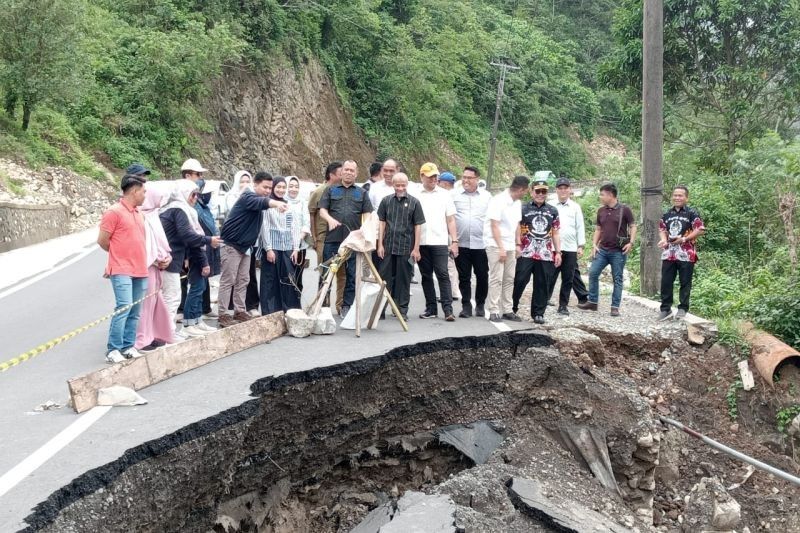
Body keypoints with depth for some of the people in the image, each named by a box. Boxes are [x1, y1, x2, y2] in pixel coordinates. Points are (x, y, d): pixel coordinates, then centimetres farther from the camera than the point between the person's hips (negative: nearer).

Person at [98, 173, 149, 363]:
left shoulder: (138, 214, 15)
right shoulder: (114, 212, -8)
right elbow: (102, 241, -5)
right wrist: (120, 255, 8)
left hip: (140, 271, 7)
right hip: (122, 271, -7)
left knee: (134, 312, 7)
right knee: (123, 308, -15)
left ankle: (128, 347, 13)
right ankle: (113, 350, -9)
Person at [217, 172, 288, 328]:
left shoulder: (258, 200, 13)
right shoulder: (248, 197, -20)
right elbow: (261, 202, -40)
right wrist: (277, 203, -58)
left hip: (245, 246, 9)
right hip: (231, 244, -9)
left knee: (243, 281, 10)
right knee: (228, 281, -6)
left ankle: (240, 312, 16)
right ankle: (223, 315, -3)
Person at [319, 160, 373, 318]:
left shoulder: (362, 193, 15)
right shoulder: (331, 190, 13)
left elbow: (367, 215, 9)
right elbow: (322, 210, 5)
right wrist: (330, 219, -17)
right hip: (332, 238, -1)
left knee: (352, 275, 3)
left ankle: (347, 307, 11)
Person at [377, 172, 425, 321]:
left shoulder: (414, 202, 1)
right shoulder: (386, 201, 6)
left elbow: (418, 226, 1)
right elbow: (382, 223, 9)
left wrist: (416, 248, -4)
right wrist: (380, 244, 3)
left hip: (406, 247, -2)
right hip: (388, 247, 2)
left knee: (404, 280, 6)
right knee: (385, 278, 5)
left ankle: (402, 310, 14)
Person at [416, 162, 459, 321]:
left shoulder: (444, 195, 7)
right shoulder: (416, 195, 5)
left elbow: (451, 220, 8)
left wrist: (454, 241, 0)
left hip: (439, 242, -1)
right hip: (421, 243, 1)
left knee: (443, 275, -5)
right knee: (426, 277, 8)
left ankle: (448, 309, -5)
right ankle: (431, 308, 15)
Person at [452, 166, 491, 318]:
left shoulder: (486, 196, 8)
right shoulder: (454, 195, 5)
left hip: (481, 244, 0)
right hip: (461, 244, 0)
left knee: (482, 276, 4)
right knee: (464, 277, 4)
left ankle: (480, 305, 20)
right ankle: (466, 306, 12)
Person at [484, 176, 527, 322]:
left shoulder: (517, 203, 9)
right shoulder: (498, 201, -14)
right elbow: (494, 225, -17)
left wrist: (517, 244, 11)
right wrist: (501, 248, -19)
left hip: (510, 246, 7)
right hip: (496, 246, -7)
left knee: (509, 279, 7)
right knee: (496, 279, -6)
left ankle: (507, 310, 12)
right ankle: (494, 311, -3)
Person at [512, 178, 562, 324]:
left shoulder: (553, 211, 14)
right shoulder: (523, 209, 3)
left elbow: (555, 234, 16)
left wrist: (558, 252, 9)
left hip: (546, 255, 3)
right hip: (525, 253, -3)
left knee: (542, 285, 5)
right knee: (519, 282, -3)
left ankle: (538, 313, 14)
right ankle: (510, 309, 8)